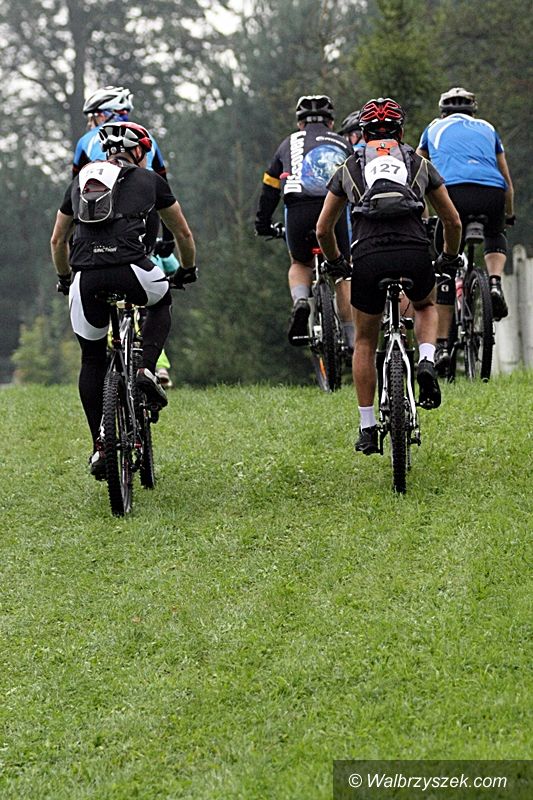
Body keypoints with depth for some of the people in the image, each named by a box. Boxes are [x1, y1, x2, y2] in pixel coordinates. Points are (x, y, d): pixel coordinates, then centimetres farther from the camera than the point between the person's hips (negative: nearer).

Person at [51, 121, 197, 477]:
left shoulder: (80, 182, 27)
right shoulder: (149, 180, 18)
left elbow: (57, 241, 34)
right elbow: (183, 233, 28)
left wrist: (65, 279, 50)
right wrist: (187, 270, 46)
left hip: (86, 280, 3)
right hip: (131, 270, -2)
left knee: (92, 360, 18)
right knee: (161, 303, 32)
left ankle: (100, 446, 12)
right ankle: (147, 370, 10)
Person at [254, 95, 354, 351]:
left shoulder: (290, 143, 27)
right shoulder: (342, 144, 27)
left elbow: (270, 188, 30)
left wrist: (263, 224, 39)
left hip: (298, 212, 0)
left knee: (300, 264, 27)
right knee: (343, 276, 15)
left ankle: (300, 301, -4)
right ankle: (352, 340, 9)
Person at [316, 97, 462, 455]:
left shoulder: (349, 169, 20)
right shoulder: (420, 164, 20)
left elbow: (323, 230, 23)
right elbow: (453, 221, 23)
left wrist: (336, 262, 41)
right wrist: (449, 258, 40)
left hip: (369, 259, 0)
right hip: (415, 256, 0)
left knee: (365, 341, 22)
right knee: (426, 306, 35)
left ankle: (368, 428, 18)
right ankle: (427, 363, 6)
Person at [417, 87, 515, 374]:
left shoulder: (435, 128, 31)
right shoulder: (486, 128, 33)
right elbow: (507, 180, 39)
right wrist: (510, 214, 54)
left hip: (454, 190, -1)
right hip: (492, 193, 1)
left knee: (447, 267, 6)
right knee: (495, 237, 34)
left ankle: (442, 346, 0)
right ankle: (495, 283, 5)